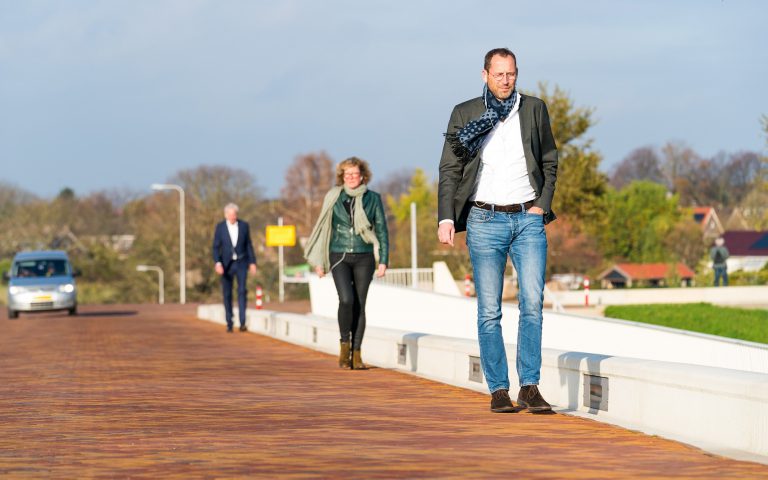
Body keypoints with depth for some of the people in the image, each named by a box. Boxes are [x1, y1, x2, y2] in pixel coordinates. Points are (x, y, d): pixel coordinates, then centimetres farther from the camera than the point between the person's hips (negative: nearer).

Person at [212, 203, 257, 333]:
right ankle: (229, 324, 12)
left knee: (242, 290, -14)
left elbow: (248, 245, 7)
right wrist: (217, 263, -18)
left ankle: (242, 323, -17)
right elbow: (216, 247, -5)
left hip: (241, 263, 0)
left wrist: (252, 262, 3)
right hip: (226, 264, 0)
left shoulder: (244, 226, 1)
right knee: (227, 294, 2)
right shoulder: (220, 227, -3)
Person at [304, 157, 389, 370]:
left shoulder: (373, 199, 4)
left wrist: (383, 260, -1)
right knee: (346, 300, -19)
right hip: (339, 257, 0)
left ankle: (356, 354, 6)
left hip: (364, 258, 1)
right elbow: (324, 229, 10)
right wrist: (319, 261, 8)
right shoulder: (334, 198, 5)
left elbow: (381, 230, 6)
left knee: (359, 305, 0)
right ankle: (344, 343, 1)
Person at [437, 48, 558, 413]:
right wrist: (446, 218, -7)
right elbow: (449, 170, 4)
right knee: (489, 311, -2)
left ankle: (529, 387, -7)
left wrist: (542, 205, 2)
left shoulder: (534, 109, 8)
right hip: (485, 221, -1)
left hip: (528, 219, 1)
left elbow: (549, 162, 16)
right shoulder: (464, 114, 4)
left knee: (532, 303, -11)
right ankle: (498, 390, 3)